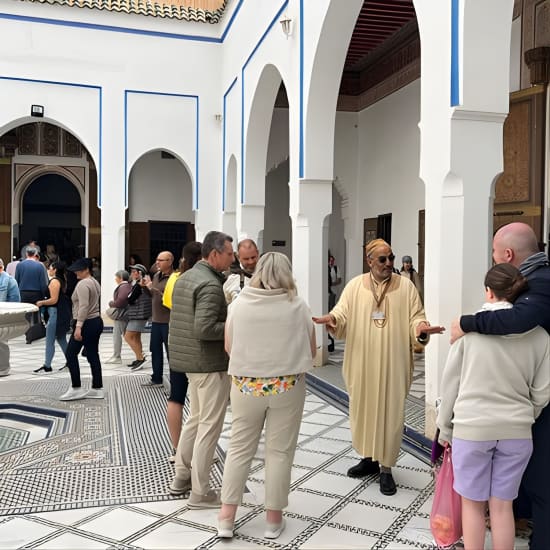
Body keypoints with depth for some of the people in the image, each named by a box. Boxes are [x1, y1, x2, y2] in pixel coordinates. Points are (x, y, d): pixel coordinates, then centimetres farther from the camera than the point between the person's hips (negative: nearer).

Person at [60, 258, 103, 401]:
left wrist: (78, 327, -26)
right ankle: (97, 389, 12)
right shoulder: (95, 282, 16)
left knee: (71, 354, -1)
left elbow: (83, 307, -23)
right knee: (93, 355, 10)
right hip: (97, 321, 10)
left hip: (86, 323, -10)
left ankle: (76, 389, 0)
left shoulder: (83, 284, -14)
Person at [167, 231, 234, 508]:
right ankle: (200, 492, 9)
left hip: (187, 359, 10)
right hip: (210, 363, -10)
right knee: (210, 426, 1)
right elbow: (204, 329, -27)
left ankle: (180, 478, 31)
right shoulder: (211, 285, -19)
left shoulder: (186, 277, 11)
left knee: (195, 418, 21)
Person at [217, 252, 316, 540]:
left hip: (246, 385, 1)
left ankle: (226, 517, 16)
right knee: (279, 452, 9)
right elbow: (311, 352, 2)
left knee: (239, 448, 12)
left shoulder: (238, 303, -5)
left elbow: (229, 347, 4)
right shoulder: (298, 306, -7)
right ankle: (274, 518, 19)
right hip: (287, 387, -1)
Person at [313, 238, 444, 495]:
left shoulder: (405, 286, 1)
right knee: (363, 409, 13)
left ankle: (386, 467, 14)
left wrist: (421, 328, -24)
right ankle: (369, 458, 31)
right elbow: (342, 315, -1)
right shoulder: (355, 286, 4)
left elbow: (415, 318, -1)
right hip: (362, 362, 2)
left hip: (393, 363, -2)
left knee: (390, 413, 2)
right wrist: (331, 319, -24)